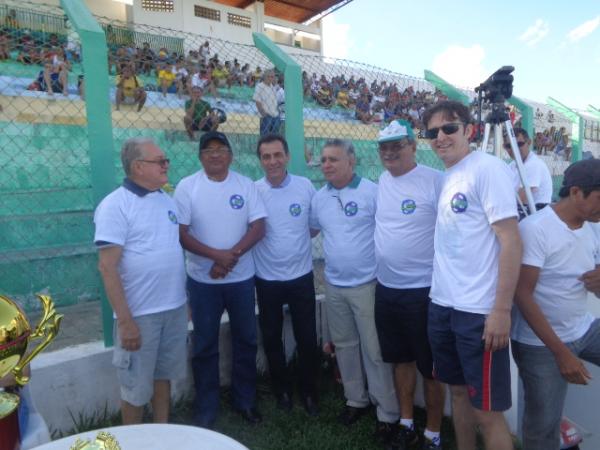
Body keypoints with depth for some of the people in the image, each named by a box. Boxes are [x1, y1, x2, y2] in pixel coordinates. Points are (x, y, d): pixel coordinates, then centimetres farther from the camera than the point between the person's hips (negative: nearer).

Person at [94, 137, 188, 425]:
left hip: (174, 308, 6)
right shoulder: (115, 205, -13)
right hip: (140, 314, -6)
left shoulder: (167, 201, 7)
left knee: (163, 374, 20)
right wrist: (124, 320, -19)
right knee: (136, 386, 11)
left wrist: (184, 298, 14)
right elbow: (107, 267, -17)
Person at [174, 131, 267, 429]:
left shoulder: (246, 185, -1)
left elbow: (258, 228, -5)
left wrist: (232, 255, -19)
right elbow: (180, 233, -11)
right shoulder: (186, 187, -5)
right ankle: (205, 412, 26)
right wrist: (218, 255, -21)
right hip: (202, 280, -1)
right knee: (205, 347, 10)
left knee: (245, 341, 13)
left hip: (242, 278, 2)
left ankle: (245, 401, 33)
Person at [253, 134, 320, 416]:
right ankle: (282, 390, 35)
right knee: (272, 339, 14)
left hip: (301, 275, 0)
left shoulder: (306, 186, -5)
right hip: (267, 279, 0)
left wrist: (298, 241, -2)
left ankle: (308, 391, 31)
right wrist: (267, 244, -7)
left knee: (307, 338, 10)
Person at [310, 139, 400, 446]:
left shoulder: (372, 192, -12)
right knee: (344, 345, 17)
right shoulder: (319, 197, 6)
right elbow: (310, 229, 21)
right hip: (333, 285, 6)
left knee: (375, 350, 2)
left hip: (366, 283, -5)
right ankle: (356, 399, 35)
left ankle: (388, 413, 18)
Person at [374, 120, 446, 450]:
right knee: (401, 359, 19)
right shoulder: (382, 180, 7)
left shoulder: (435, 181, -13)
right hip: (386, 289, 6)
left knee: (430, 367, 9)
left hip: (424, 291, -6)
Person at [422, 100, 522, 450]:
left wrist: (502, 309, -19)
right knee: (458, 391, 21)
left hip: (479, 311, -8)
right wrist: (441, 297, 12)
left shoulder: (488, 168, -12)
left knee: (487, 410, 3)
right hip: (443, 305, 8)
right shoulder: (447, 177, 11)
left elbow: (511, 241, -17)